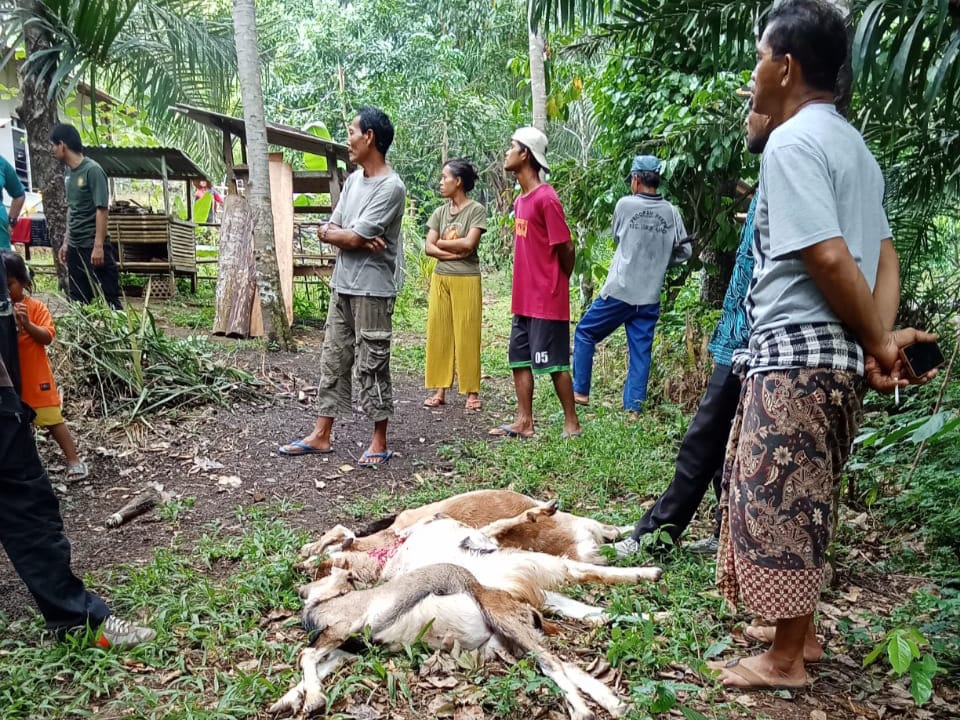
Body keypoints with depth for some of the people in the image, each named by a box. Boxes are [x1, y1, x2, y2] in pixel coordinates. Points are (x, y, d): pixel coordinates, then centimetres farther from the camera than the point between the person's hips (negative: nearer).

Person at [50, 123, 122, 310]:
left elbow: (102, 210, -16)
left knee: (109, 298, -6)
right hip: (75, 247, 8)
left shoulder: (92, 170, -12)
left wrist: (98, 246, -21)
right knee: (78, 300, 11)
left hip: (93, 246, -8)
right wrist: (66, 242, 18)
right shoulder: (67, 171, 12)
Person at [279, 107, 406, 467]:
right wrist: (350, 235, -11)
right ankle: (321, 436, 22)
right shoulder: (353, 179, 12)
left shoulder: (391, 187, -15)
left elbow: (353, 238, -19)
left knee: (372, 365, 0)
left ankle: (379, 442, 13)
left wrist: (333, 232, 0)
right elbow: (327, 229, 8)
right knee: (333, 360, 12)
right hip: (342, 286, 8)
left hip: (372, 290, -8)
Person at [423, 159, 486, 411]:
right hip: (439, 279, 5)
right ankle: (440, 390, 12)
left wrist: (441, 242, -3)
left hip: (466, 280, -5)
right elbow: (428, 247, 2)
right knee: (439, 334, 5)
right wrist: (453, 252, -13)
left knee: (466, 336, -1)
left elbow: (468, 244, -17)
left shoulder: (476, 210, -5)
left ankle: (472, 392, 8)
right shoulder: (440, 212, 10)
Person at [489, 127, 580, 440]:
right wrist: (529, 282, 12)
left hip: (547, 299, -9)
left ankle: (572, 423, 12)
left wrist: (557, 283, -1)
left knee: (554, 362, -1)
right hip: (524, 298, 9)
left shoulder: (546, 198, -16)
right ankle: (524, 422, 19)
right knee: (520, 359, 11)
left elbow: (566, 247, -14)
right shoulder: (521, 199, 12)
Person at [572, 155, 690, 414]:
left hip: (620, 291, -3)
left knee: (585, 333, 13)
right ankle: (633, 406, 10)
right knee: (640, 351, 9)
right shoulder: (671, 212, 2)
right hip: (650, 298, 4)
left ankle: (580, 391, 15)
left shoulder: (625, 204, -6)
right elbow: (685, 251, 7)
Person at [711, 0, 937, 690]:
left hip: (795, 354, -10)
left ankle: (785, 659, 17)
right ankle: (802, 630, 34)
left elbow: (828, 257, -21)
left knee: (779, 504, 2)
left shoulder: (792, 143, -12)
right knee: (801, 501, 19)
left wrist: (878, 343, -9)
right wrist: (882, 339, 2)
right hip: (835, 357, 10)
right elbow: (885, 256, 13)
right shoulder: (853, 144, 18)